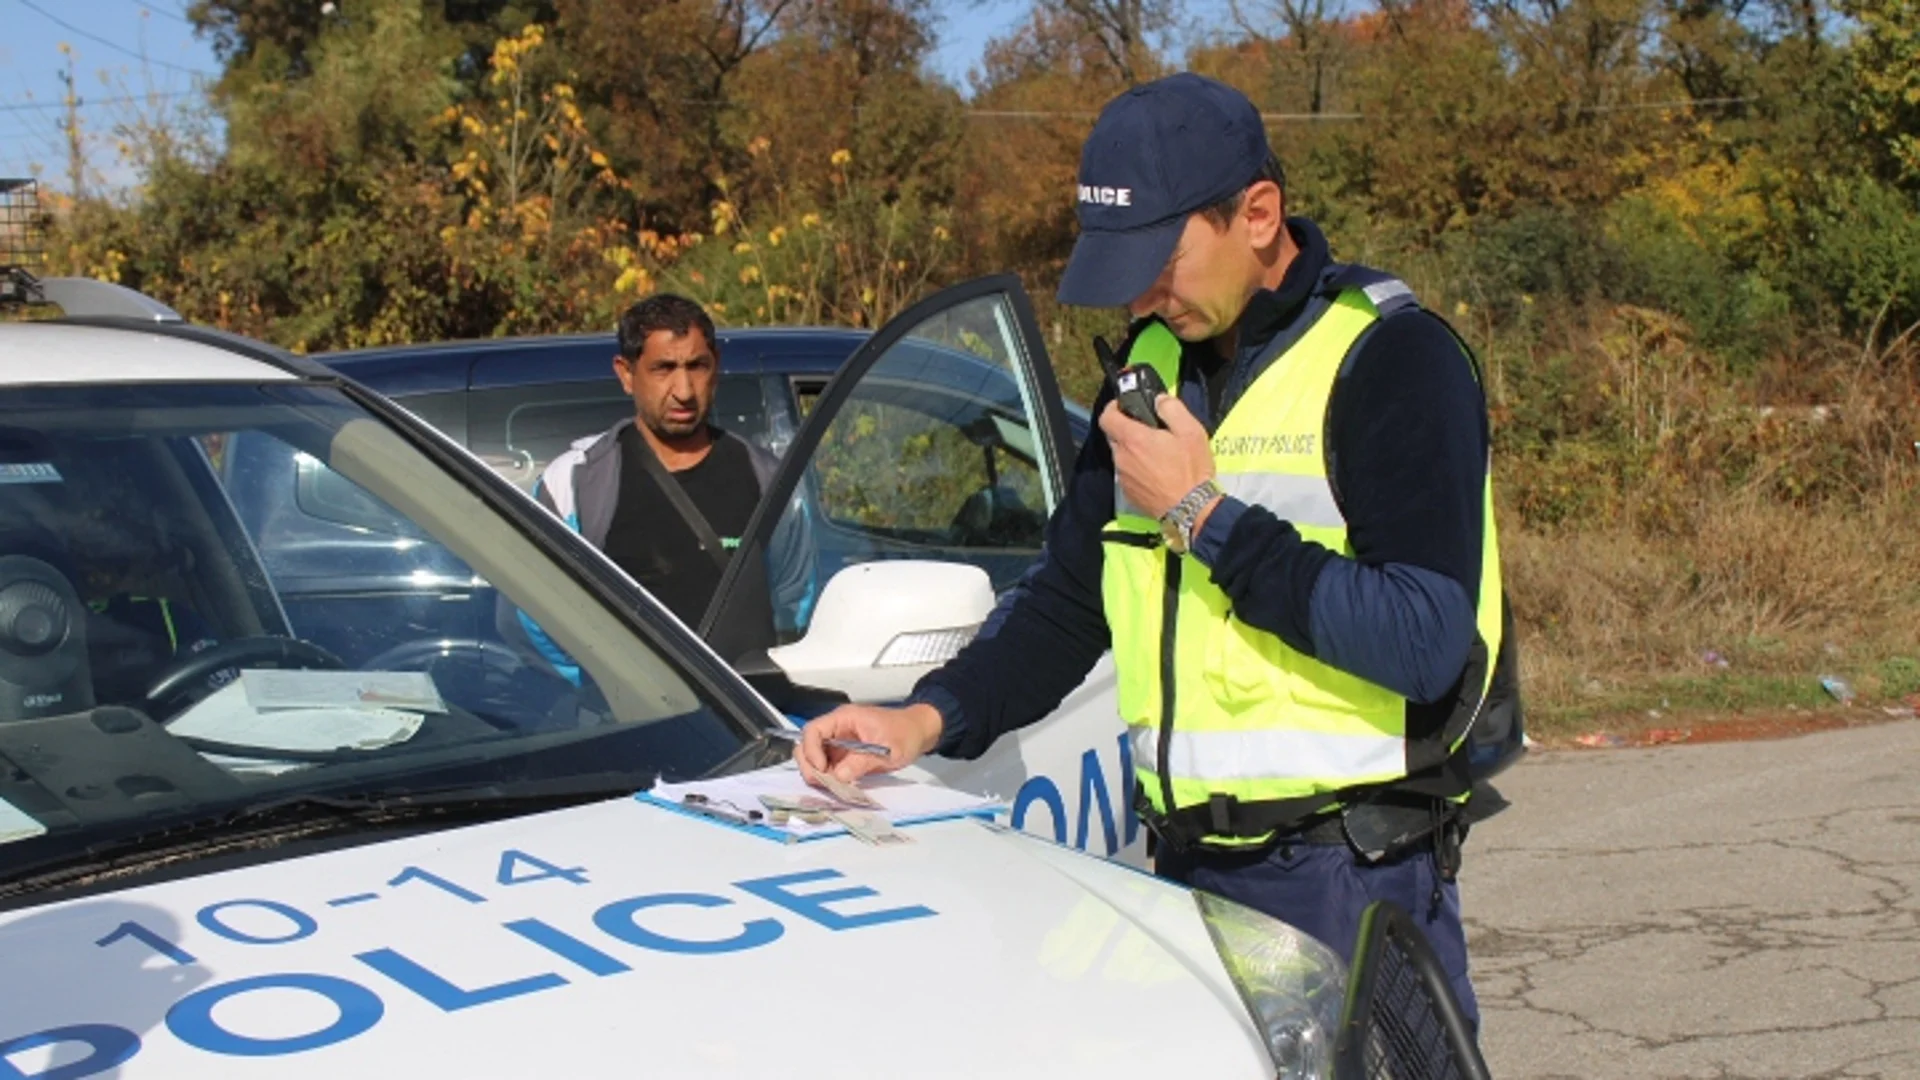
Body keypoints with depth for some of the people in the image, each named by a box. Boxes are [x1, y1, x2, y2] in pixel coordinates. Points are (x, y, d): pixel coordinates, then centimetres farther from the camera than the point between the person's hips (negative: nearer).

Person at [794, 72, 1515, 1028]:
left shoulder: (1392, 360, -12)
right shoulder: (1156, 360, 12)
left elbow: (1427, 643, -21)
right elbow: (1067, 598, 16)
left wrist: (1203, 515, -17)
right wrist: (928, 718, 0)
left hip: (1352, 886, -6)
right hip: (1185, 869, 7)